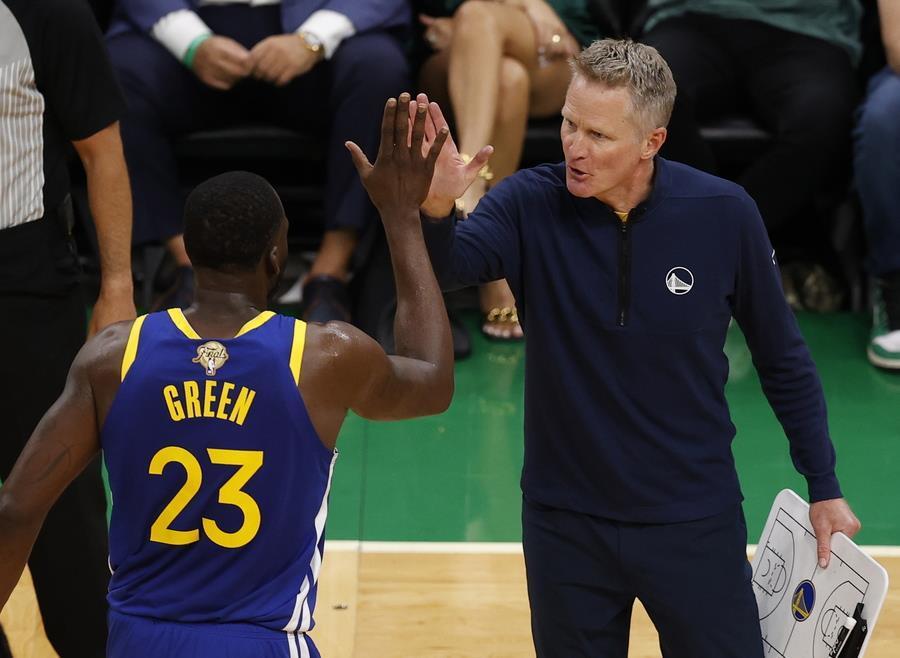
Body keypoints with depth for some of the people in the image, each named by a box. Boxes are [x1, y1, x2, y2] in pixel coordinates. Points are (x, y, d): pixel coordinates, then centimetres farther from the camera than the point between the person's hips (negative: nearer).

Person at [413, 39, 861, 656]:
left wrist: (824, 487, 4)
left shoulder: (724, 214, -11)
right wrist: (435, 209, -51)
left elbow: (783, 357, 1)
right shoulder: (530, 205, -12)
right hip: (565, 527, 1)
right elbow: (445, 265, -30)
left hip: (695, 522, -1)